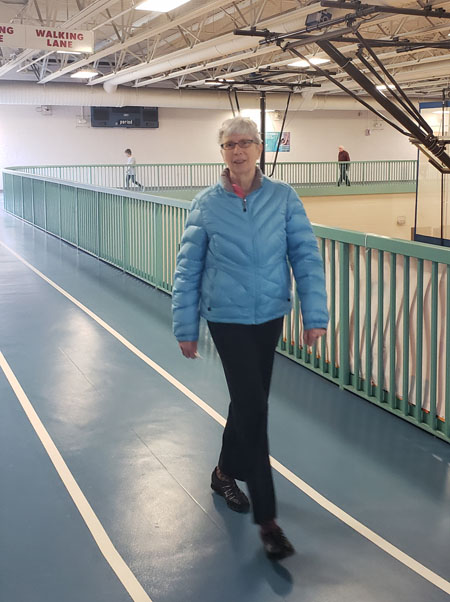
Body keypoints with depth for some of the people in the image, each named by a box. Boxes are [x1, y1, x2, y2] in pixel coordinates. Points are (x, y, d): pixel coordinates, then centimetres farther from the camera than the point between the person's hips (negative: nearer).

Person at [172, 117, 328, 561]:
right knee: (253, 408, -7)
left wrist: (315, 314, -10)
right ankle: (266, 519, 2)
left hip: (270, 315, 3)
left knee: (249, 401, 17)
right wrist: (185, 328, -1)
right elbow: (188, 269, -1)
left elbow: (305, 255, -4)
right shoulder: (206, 204, -6)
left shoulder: (283, 198, -3)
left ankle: (226, 472, 43)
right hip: (227, 318, -3)